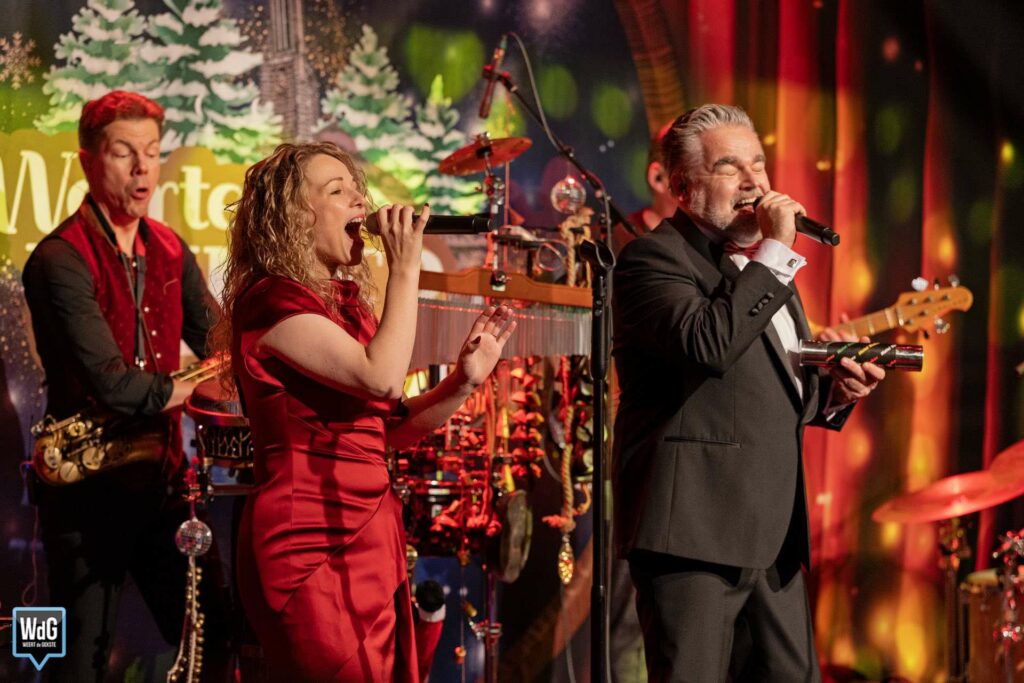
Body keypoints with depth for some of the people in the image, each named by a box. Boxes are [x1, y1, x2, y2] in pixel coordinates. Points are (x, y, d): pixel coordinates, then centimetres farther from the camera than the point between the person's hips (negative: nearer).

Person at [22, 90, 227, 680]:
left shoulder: (169, 249, 9)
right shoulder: (61, 260, -16)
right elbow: (111, 383, -23)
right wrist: (187, 389, -11)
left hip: (162, 477, 7)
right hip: (88, 485, -7)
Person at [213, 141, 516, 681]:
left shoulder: (344, 302, 16)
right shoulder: (272, 301, -11)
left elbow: (392, 426, 16)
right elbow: (382, 377, -22)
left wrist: (465, 379, 1)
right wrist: (405, 269, -14)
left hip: (368, 537, 9)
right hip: (309, 543, -9)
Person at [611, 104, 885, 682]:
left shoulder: (764, 265, 21)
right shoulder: (655, 259, -7)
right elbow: (707, 344, -27)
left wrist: (834, 391, 9)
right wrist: (773, 252, -19)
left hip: (775, 537, 9)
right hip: (695, 527, -9)